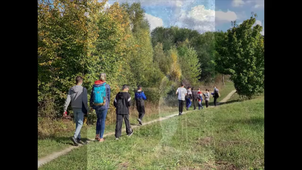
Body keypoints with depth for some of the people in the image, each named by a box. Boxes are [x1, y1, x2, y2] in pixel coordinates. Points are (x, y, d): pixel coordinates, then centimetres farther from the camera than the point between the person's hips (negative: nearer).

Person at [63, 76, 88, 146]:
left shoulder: (71, 89, 3)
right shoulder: (83, 89, -10)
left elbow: (68, 100, -1)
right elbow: (85, 100, -13)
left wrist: (65, 110, -1)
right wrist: (87, 109, -4)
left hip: (74, 108, 5)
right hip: (81, 108, -5)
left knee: (77, 123, 16)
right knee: (80, 123, -2)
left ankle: (78, 138, 20)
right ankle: (74, 137, -19)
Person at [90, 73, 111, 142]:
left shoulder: (94, 85, 1)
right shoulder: (107, 86, -7)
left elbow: (91, 96, 4)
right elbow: (108, 97, -1)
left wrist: (91, 106, 12)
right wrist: (107, 105, 13)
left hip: (96, 105, 3)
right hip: (104, 105, -3)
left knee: (98, 119, 22)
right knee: (103, 121, 5)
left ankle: (97, 135, 17)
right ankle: (101, 138, 9)